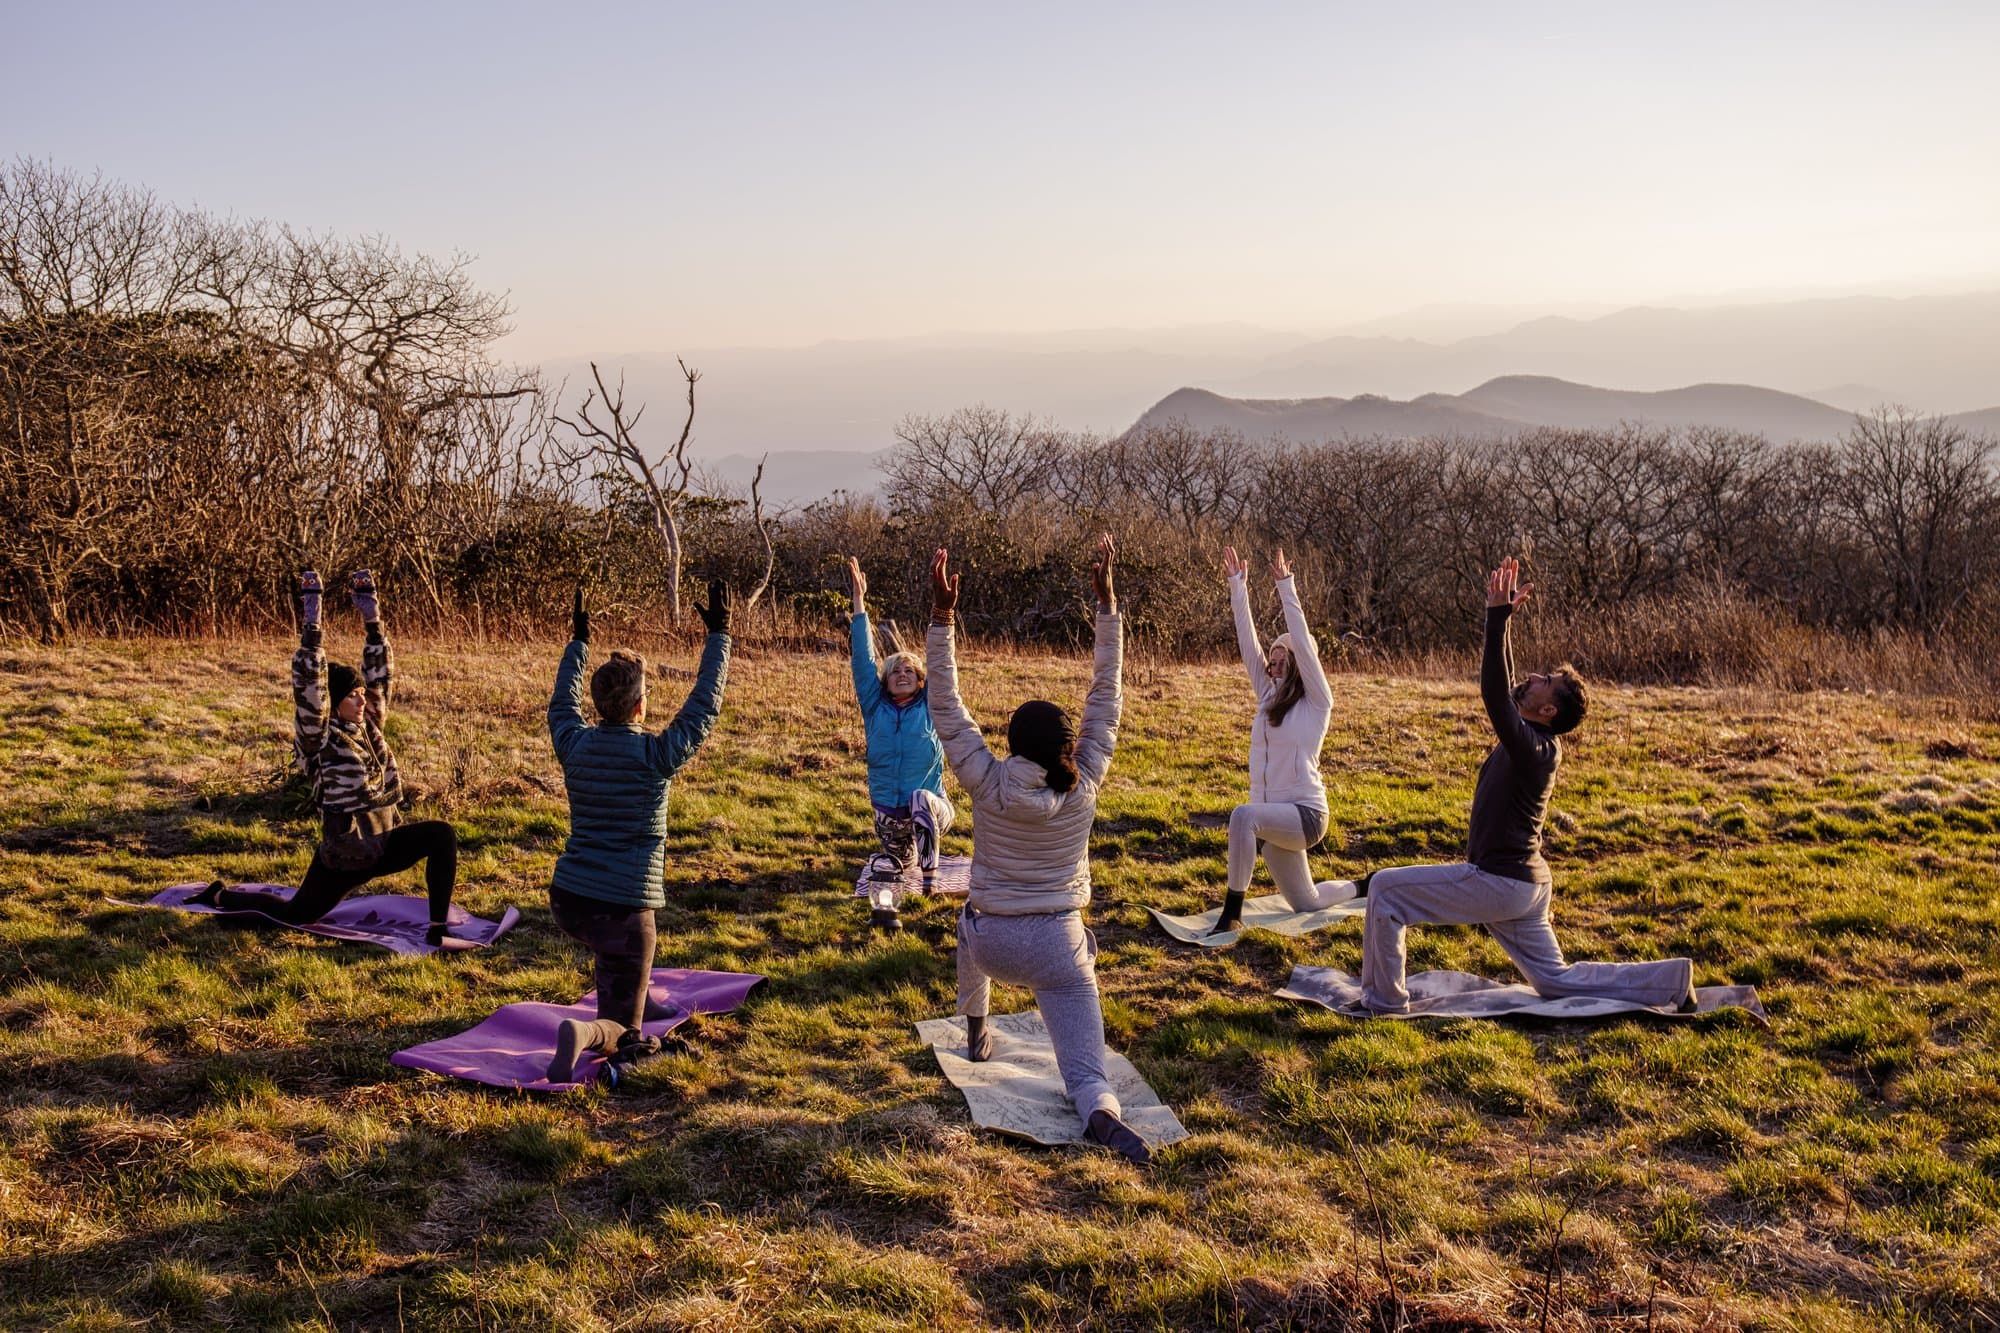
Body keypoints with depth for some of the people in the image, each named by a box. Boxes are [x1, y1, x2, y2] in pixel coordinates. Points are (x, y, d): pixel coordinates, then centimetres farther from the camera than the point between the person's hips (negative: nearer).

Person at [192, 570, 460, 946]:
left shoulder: (368, 727, 3)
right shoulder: (318, 739, -13)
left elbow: (381, 675, 6)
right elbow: (309, 689, -27)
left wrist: (373, 621, 0)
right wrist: (311, 631, -30)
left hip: (384, 845, 5)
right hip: (342, 858, -5)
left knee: (441, 835, -19)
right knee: (295, 915, 10)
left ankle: (438, 929, -14)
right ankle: (221, 897, 38)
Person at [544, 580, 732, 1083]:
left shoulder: (575, 745, 0)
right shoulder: (657, 755, -12)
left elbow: (562, 703, 23)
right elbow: (704, 705, -1)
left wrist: (579, 640, 33)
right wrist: (719, 635, 6)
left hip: (566, 900, 5)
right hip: (624, 909, -5)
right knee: (621, 1034, 3)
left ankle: (637, 1001, 43)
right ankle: (585, 1034, -28)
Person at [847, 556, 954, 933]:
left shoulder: (931, 708, -2)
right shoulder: (876, 708, 2)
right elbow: (863, 660, -3)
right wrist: (859, 602, -7)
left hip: (930, 808, -3)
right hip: (889, 815, 3)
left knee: (921, 800, -34)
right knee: (891, 860, 7)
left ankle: (930, 870, -26)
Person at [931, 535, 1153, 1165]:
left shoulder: (987, 783, -12)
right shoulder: (1084, 787, -9)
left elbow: (945, 708, -9)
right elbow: (1105, 697, -4)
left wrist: (943, 612, -11)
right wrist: (1106, 601, -3)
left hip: (991, 943, 1)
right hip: (1059, 947, -1)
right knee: (1084, 1064, -3)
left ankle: (975, 1029, 45)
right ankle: (1100, 1110, -35)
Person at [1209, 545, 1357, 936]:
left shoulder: (1316, 703, -6)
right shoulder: (1268, 697, 10)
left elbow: (1301, 641, -16)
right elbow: (1248, 643, 5)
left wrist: (1285, 586, -19)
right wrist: (1238, 585, 2)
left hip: (1304, 815, -8)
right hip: (1273, 818, 8)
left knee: (1244, 815, -37)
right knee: (1306, 904, 18)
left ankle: (1232, 914, -31)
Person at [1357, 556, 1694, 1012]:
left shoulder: (1532, 746, -21)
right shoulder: (1534, 740, 5)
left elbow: (1494, 693, -31)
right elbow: (1504, 686, 13)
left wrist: (1498, 618, -32)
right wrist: (1501, 616, 8)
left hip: (1497, 882, -10)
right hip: (1522, 883, 10)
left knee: (1385, 889, -8)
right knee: (1556, 980, 19)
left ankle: (1383, 1000, -2)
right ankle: (1673, 979, 16)